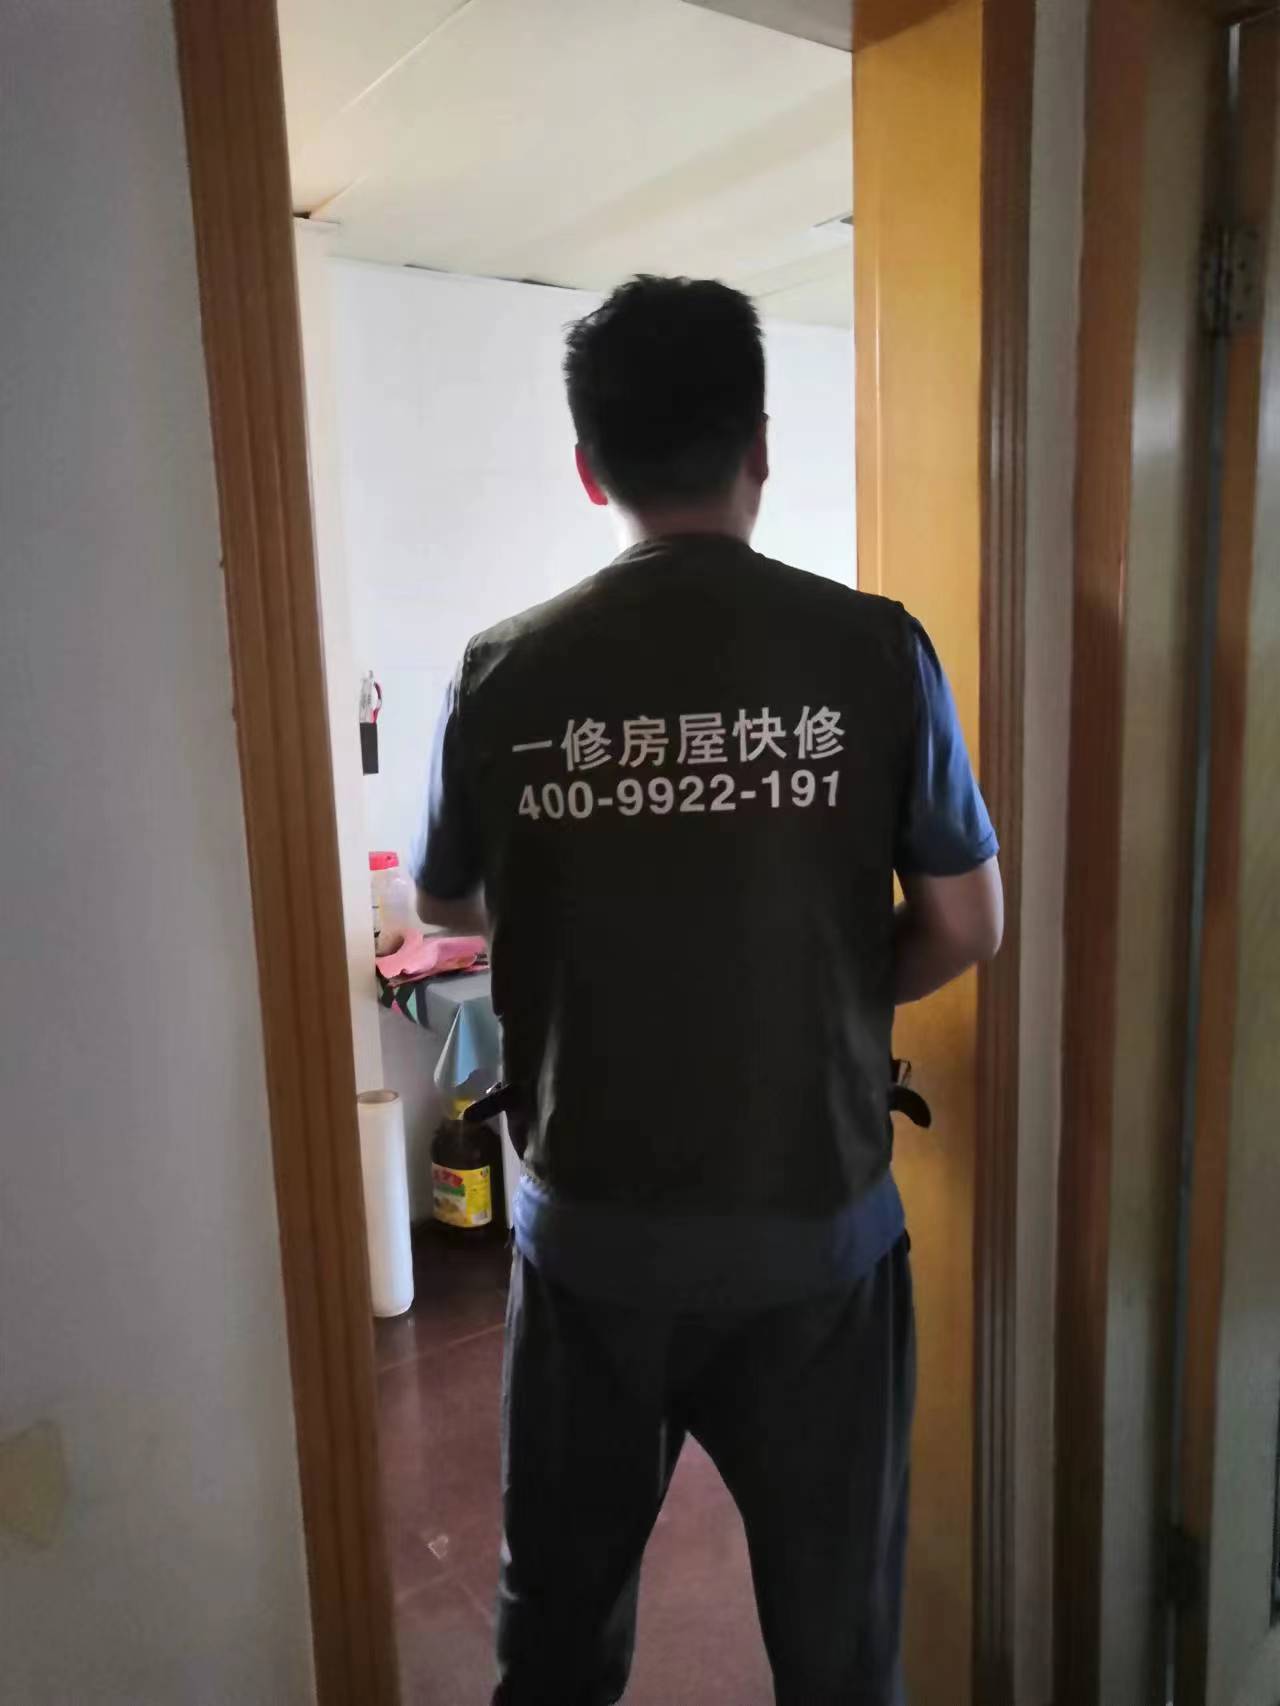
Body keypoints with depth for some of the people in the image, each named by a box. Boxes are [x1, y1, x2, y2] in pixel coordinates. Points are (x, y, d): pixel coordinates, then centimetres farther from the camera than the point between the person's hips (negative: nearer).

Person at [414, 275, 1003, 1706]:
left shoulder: (503, 676, -9)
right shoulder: (874, 650, -11)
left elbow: (448, 907, 7)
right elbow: (966, 928, -4)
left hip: (591, 1238, 1)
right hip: (814, 1234, 0)